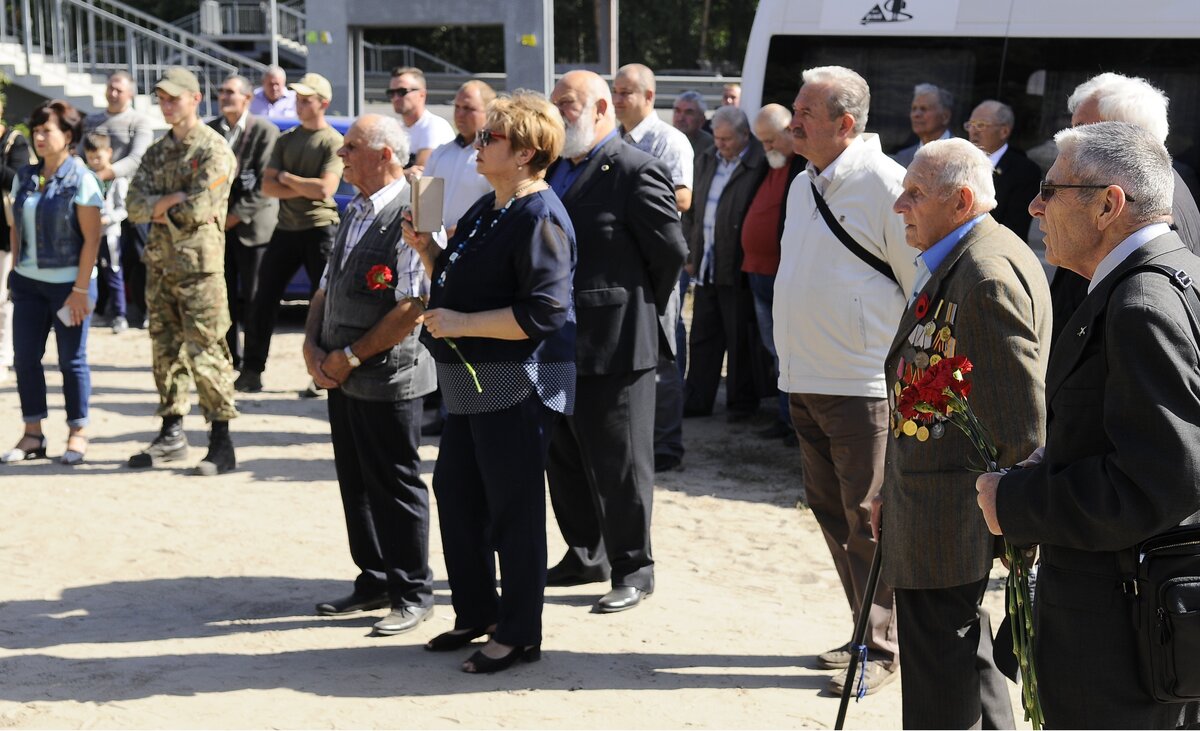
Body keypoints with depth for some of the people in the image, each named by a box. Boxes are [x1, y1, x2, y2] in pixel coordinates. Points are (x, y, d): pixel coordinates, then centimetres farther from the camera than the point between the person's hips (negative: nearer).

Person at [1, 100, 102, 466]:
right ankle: (32, 435, 15)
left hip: (68, 282, -5)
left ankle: (78, 434, 15)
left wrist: (80, 289, -14)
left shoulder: (81, 179, -9)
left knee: (72, 360, 3)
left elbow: (92, 237, -12)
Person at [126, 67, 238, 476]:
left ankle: (221, 444, -3)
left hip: (199, 265, -8)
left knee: (206, 353, -8)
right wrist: (171, 202, -10)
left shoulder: (214, 149, -6)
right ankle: (172, 435, 22)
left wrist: (161, 209, -3)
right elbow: (135, 206, 6)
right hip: (160, 262, 8)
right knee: (165, 349, 12)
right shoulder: (157, 152, 16)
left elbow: (200, 208, -18)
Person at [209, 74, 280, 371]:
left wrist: (236, 216, -13)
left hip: (252, 226, -4)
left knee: (252, 299, 0)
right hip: (218, 225, 4)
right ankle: (229, 356, 15)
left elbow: (265, 184, -11)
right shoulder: (210, 131, 9)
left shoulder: (265, 131, -5)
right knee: (224, 297, 5)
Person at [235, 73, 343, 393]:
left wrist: (286, 178, -6)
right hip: (286, 229, 6)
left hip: (320, 229, -6)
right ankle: (251, 369, 13)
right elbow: (267, 186, 3)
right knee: (263, 301, 6)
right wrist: (304, 189, -11)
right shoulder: (285, 140, 12)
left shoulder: (333, 142, -5)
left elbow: (325, 189, -18)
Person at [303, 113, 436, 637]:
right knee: (356, 484, 15)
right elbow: (327, 286, 18)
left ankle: (413, 593, 15)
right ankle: (375, 581, 28)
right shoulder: (356, 212, 12)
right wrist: (313, 347, 3)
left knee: (396, 486, 2)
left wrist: (350, 357, -16)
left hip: (388, 376, -8)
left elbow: (412, 307, -22)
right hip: (343, 377, 8)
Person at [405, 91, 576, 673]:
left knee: (513, 509, 0)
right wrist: (426, 247, 5)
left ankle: (518, 635, 13)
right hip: (471, 384, 10)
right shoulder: (485, 210, 14)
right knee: (455, 493, 17)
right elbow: (455, 280, 23)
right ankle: (475, 613, 32)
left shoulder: (539, 218, -17)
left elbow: (541, 313, -25)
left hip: (517, 385, -10)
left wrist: (461, 323, -22)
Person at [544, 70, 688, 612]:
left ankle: (633, 569, 13)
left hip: (613, 343, -8)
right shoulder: (552, 169, 11)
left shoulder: (636, 172, -12)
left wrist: (643, 308, 2)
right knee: (565, 461, 17)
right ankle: (584, 557, 31)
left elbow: (670, 251, -9)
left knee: (618, 464, 1)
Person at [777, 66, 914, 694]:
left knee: (868, 520, -1)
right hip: (805, 382, 9)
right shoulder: (803, 186, 14)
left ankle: (880, 647, 11)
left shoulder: (884, 183, -12)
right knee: (830, 510, 14)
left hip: (863, 385, -8)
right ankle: (866, 631, 27)